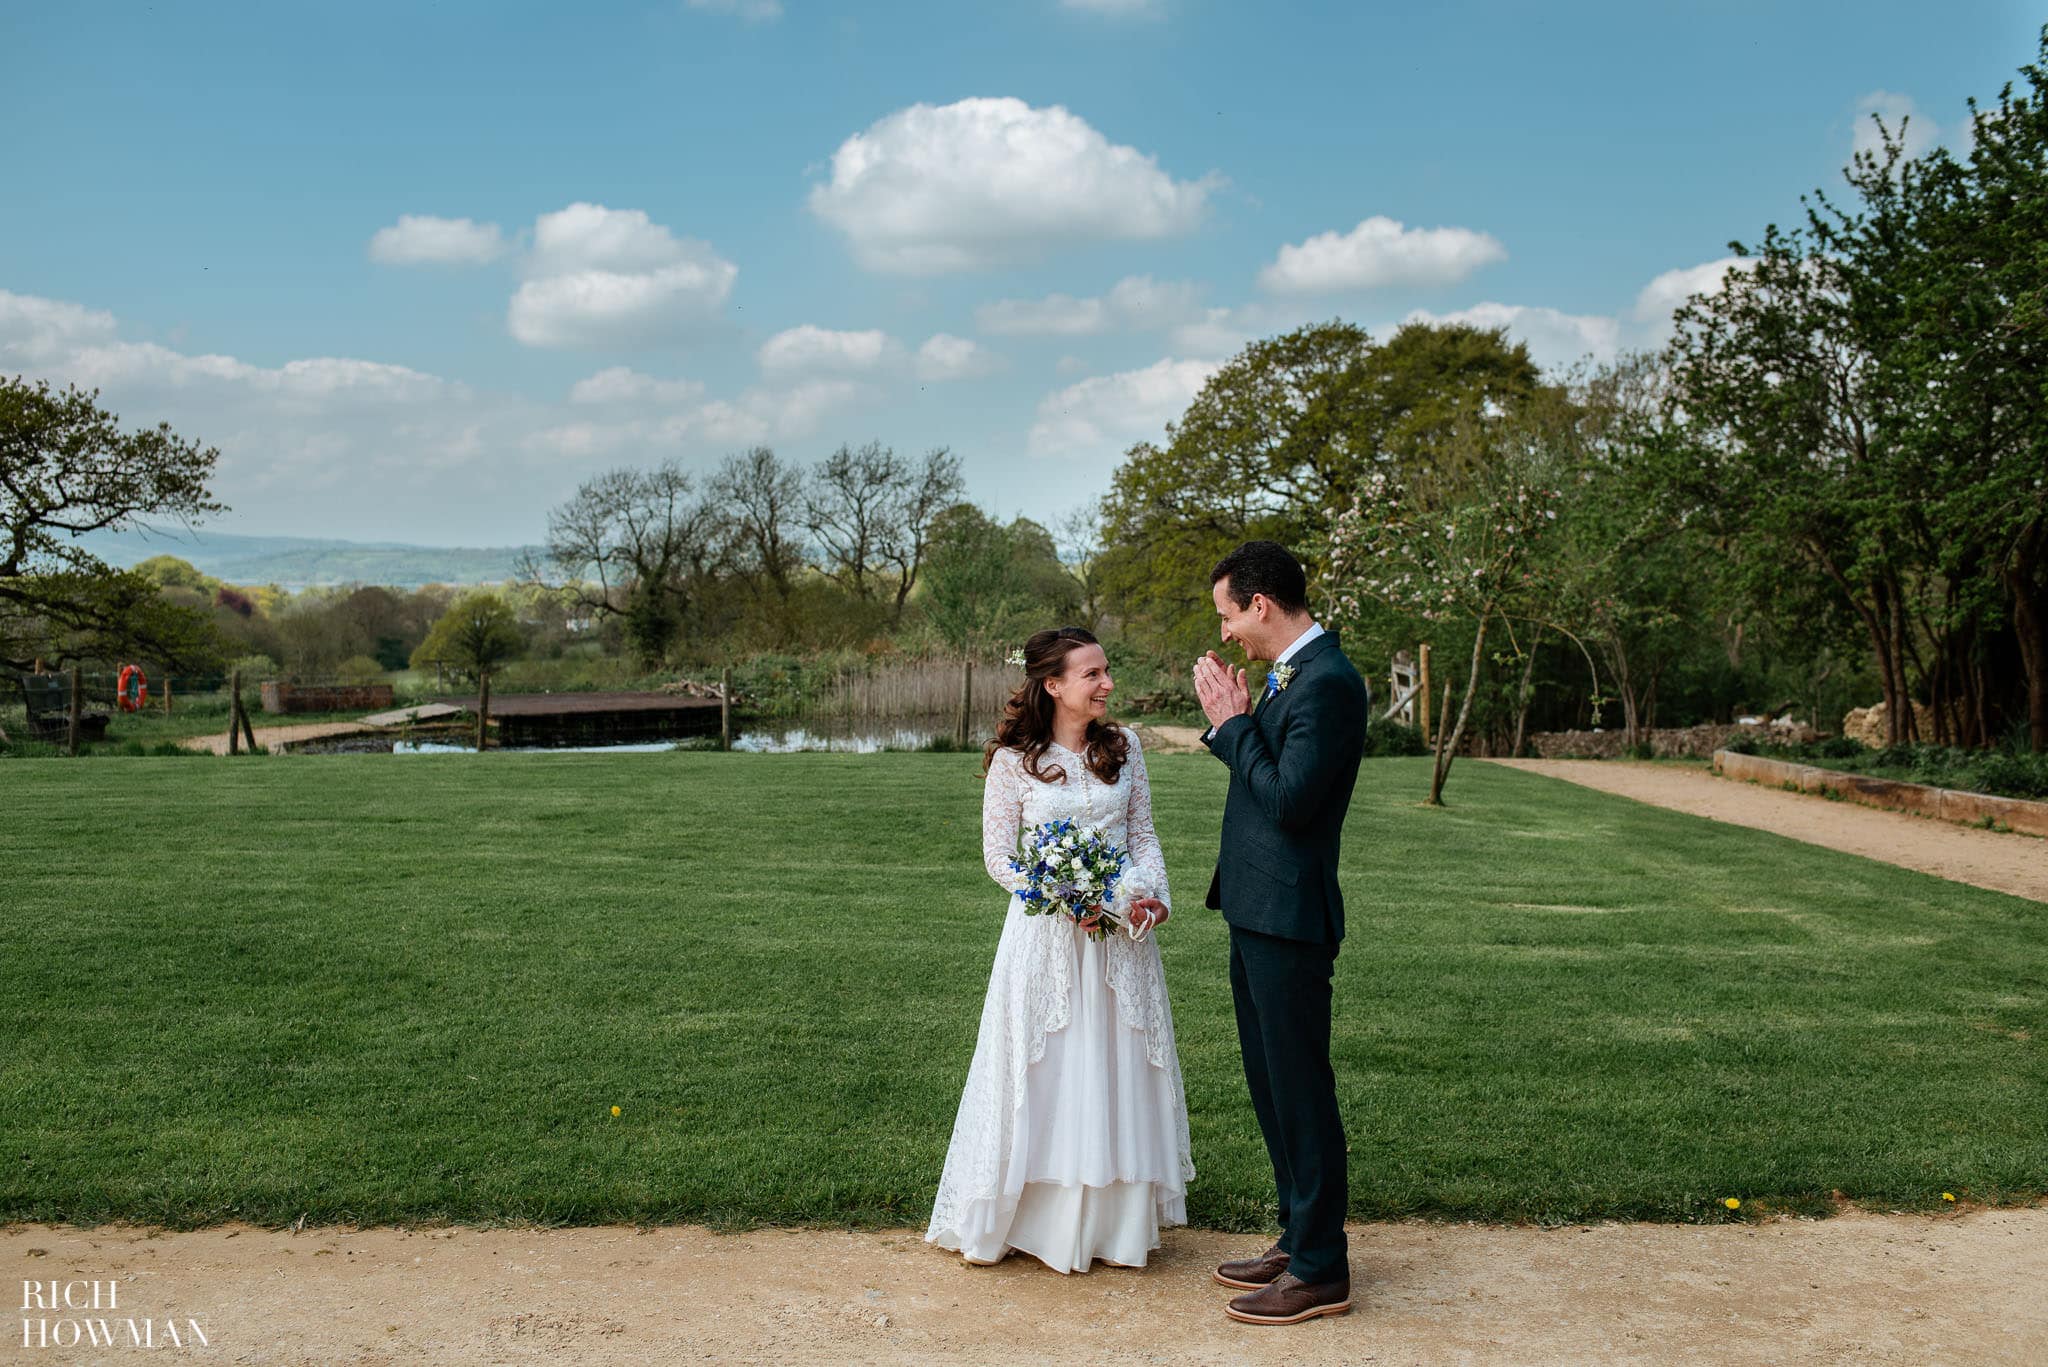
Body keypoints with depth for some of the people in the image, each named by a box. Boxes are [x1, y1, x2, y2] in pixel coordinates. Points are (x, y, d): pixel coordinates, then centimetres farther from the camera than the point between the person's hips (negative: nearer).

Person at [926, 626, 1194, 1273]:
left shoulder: (1123, 747, 6)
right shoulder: (1013, 760, -5)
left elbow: (1144, 834, 9)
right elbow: (998, 855, -4)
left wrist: (1150, 893, -8)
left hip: (1121, 930, 3)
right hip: (1046, 932, -3)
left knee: (1117, 1069, 7)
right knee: (1046, 1071, 2)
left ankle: (1117, 1218, 20)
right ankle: (1041, 1218, 16)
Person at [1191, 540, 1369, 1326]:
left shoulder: (1328, 682, -19)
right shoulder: (1290, 676, 12)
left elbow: (1289, 800, -23)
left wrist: (1233, 722, -15)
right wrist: (1231, 722, 3)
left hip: (1287, 920, -10)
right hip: (1256, 910, 10)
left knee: (1300, 1092, 0)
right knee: (1271, 1086, 19)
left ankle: (1320, 1271, 13)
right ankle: (1298, 1238, 32)